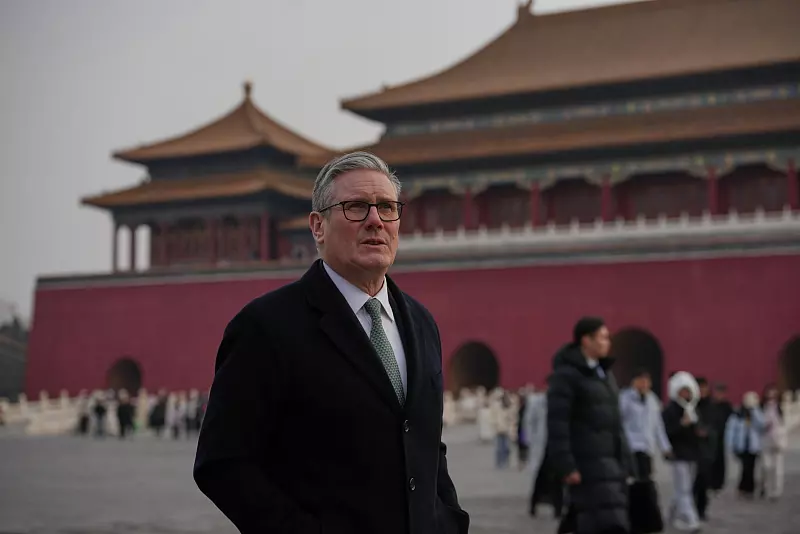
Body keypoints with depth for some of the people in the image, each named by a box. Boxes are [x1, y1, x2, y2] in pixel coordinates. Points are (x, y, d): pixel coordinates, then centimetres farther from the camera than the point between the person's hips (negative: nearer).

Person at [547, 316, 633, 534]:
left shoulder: (604, 372, 19)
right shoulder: (566, 375, -8)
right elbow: (557, 424, -15)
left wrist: (626, 463, 17)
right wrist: (566, 466, -20)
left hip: (611, 461, 8)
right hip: (588, 463, -8)